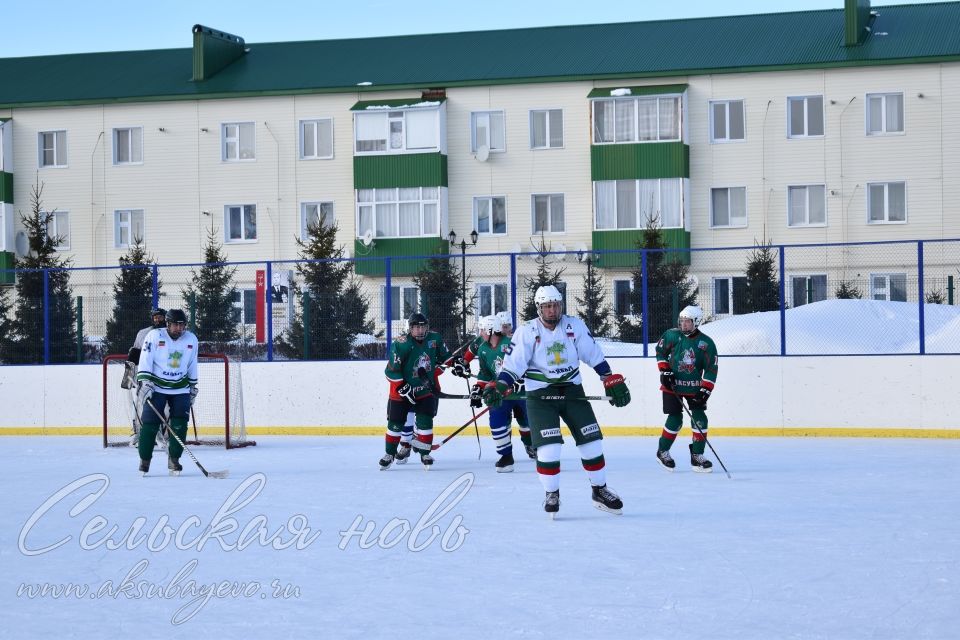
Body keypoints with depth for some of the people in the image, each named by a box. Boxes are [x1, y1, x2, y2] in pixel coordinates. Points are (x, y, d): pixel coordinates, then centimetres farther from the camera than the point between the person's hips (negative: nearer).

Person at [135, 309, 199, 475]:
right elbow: (145, 361, -13)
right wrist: (144, 382, -21)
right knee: (150, 423, -9)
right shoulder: (154, 336, -12)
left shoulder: (191, 340, 0)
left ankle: (174, 459, 7)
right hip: (156, 387, -3)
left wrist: (193, 387, 15)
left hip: (180, 389, 3)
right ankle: (145, 460, 3)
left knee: (179, 424, -7)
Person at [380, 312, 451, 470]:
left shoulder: (435, 339, -7)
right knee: (395, 422, 3)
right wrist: (403, 388, -21)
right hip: (402, 389, -3)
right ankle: (390, 453, 20)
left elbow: (444, 356, 13)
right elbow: (391, 370, -19)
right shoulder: (401, 344, -22)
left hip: (426, 388, 3)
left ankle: (424, 453, 9)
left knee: (425, 420, -6)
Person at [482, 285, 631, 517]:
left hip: (572, 391, 3)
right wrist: (499, 389, -24)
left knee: (591, 440, 2)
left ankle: (600, 491, 17)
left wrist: (613, 381, 1)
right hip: (540, 395, -3)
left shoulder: (575, 326, -2)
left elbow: (595, 356, 4)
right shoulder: (527, 332, -8)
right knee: (548, 446, -13)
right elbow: (513, 364, -11)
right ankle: (552, 495, 4)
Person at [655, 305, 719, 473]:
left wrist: (705, 390, -15)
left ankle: (697, 456, 5)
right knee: (675, 419, -7)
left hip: (694, 387, 2)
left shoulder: (706, 343, -10)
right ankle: (662, 451, 12)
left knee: (700, 419, -5)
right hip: (672, 384, -1)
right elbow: (660, 351, 7)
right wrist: (664, 371, -4)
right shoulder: (672, 335, -8)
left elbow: (711, 369, -8)